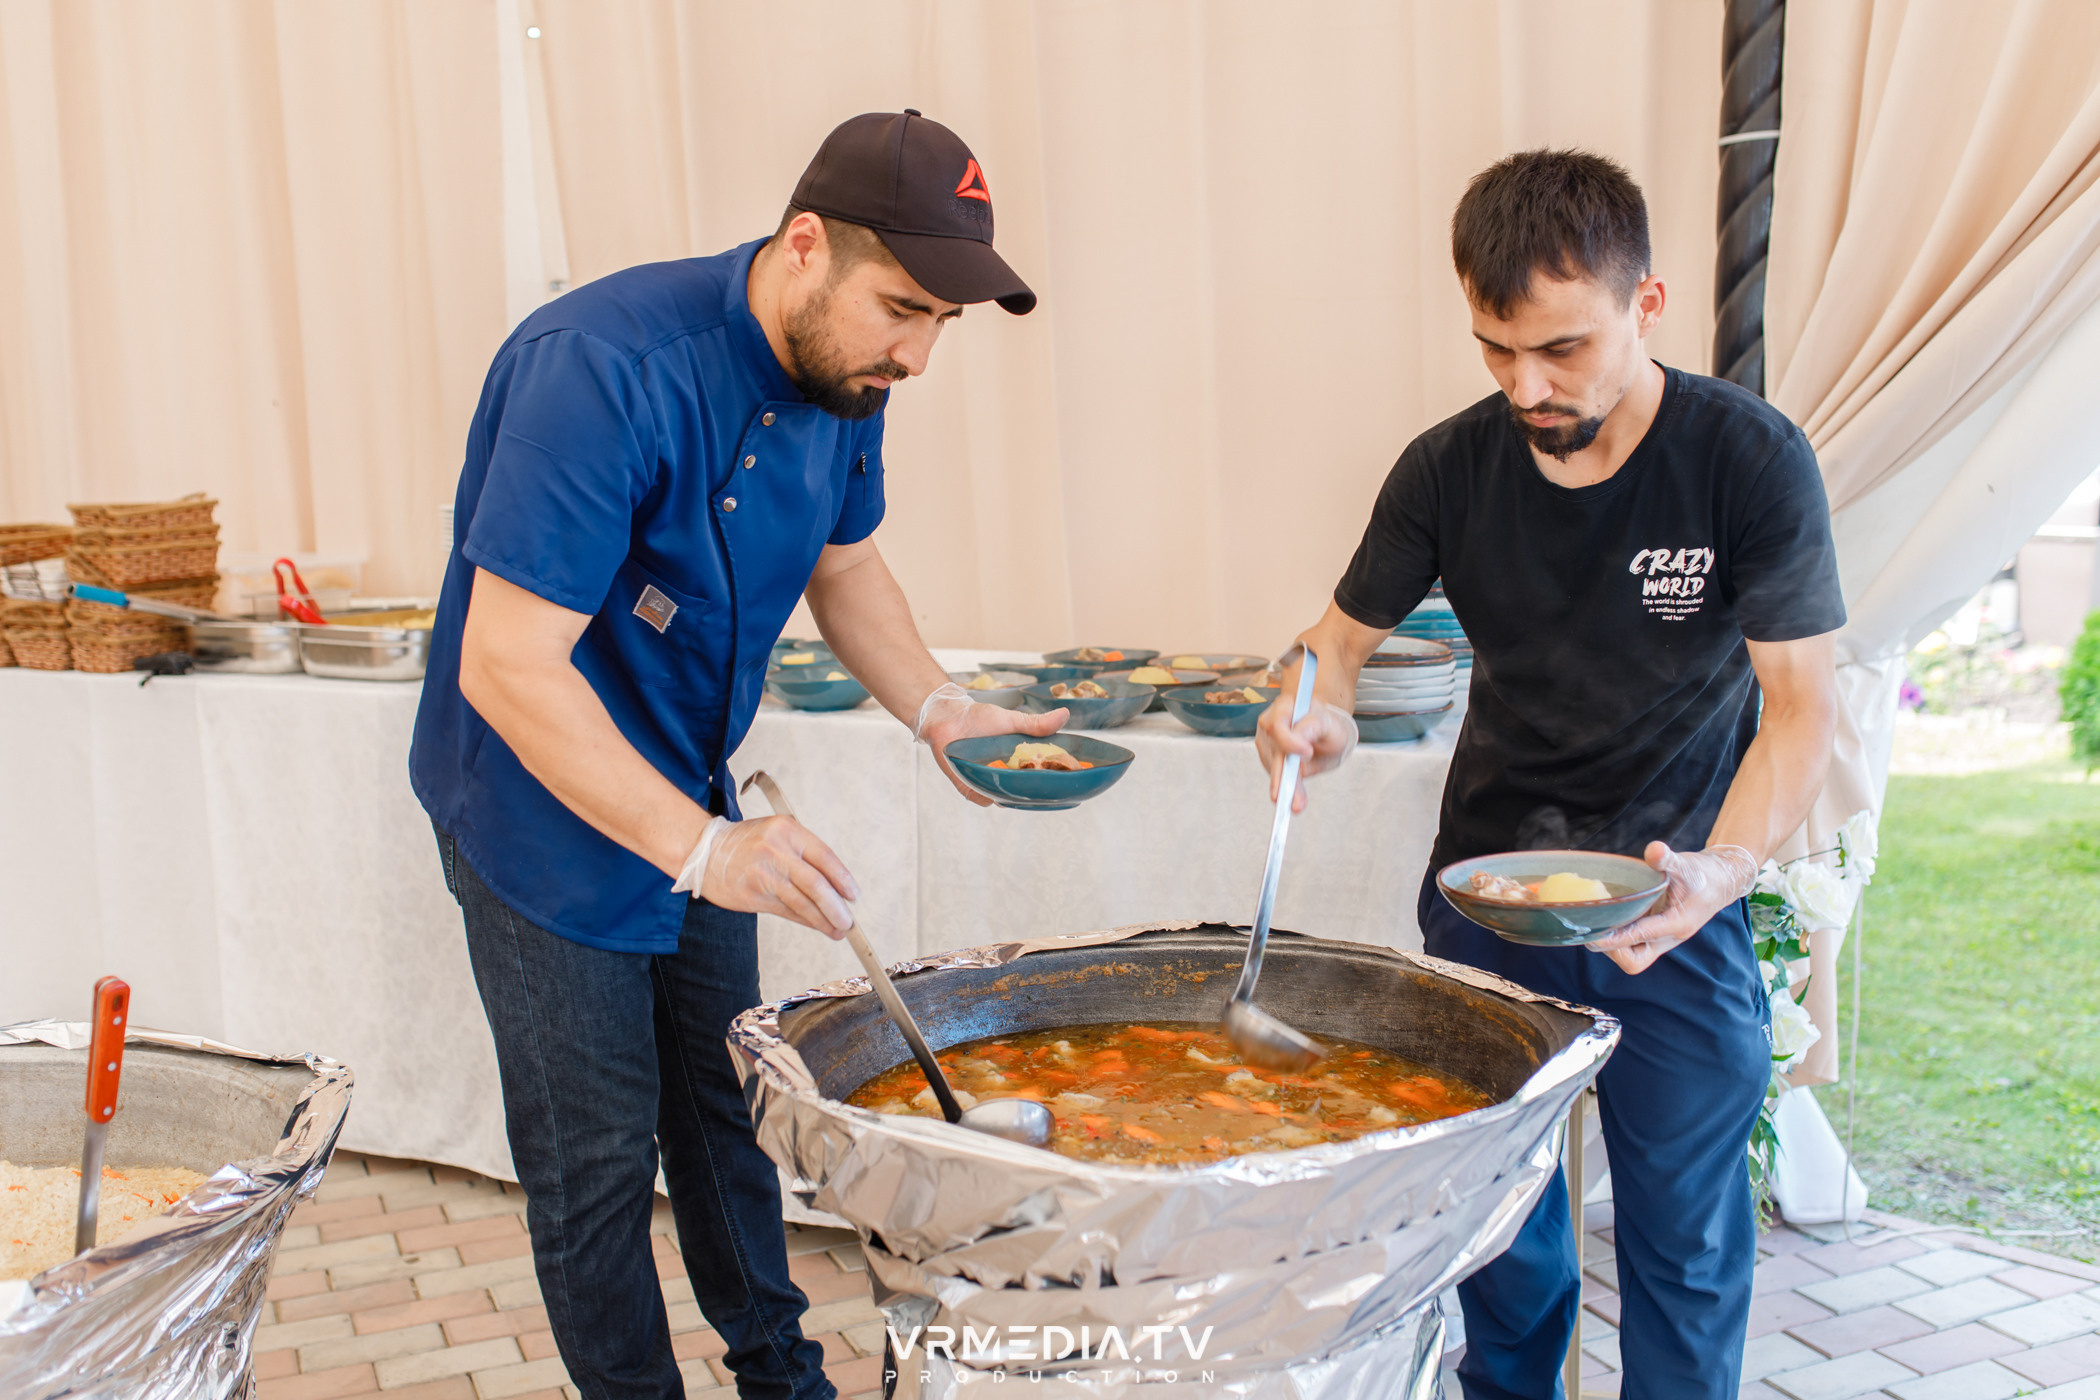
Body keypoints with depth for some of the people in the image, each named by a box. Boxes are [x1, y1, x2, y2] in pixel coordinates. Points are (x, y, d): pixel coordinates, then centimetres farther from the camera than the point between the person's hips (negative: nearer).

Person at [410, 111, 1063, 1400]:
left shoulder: (844, 375, -6)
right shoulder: (604, 370, -31)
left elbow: (845, 566, 10)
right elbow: (504, 666, -33)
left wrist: (937, 706, -7)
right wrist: (701, 848, -39)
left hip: (694, 802, 7)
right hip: (547, 807, -7)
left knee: (724, 1103, 19)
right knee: (598, 1156, 5)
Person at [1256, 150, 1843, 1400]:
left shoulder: (1751, 459, -14)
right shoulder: (1450, 470, -7)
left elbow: (1803, 705, -14)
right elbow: (1346, 632, 4)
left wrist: (1727, 867, -32)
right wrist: (1323, 714, -20)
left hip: (1671, 895, -2)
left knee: (1684, 1232, 5)